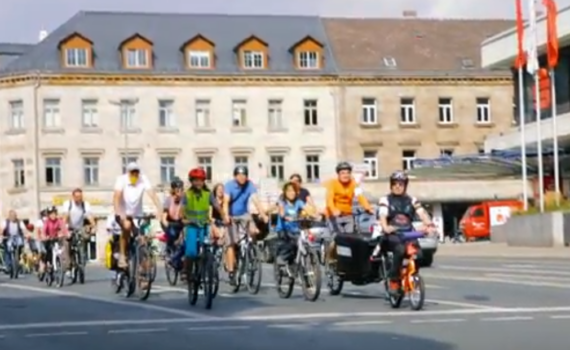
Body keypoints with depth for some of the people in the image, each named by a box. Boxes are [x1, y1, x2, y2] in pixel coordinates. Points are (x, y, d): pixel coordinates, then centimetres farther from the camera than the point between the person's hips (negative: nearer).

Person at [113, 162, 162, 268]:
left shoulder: (143, 179, -16)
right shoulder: (122, 179, -20)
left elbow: (152, 193, -26)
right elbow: (116, 197, -29)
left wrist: (159, 209, -41)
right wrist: (121, 215, -43)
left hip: (138, 214, 3)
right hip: (124, 214, -3)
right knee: (127, 227, -29)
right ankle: (122, 256, -17)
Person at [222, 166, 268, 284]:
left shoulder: (250, 185, -14)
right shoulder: (229, 185, -19)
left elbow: (256, 200, -22)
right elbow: (226, 202, -30)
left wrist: (263, 215, -35)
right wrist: (226, 216, -47)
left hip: (244, 214, 2)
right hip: (232, 216, -2)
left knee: (254, 231, -25)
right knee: (231, 243, -6)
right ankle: (231, 271, -3)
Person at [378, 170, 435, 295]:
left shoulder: (412, 200, 14)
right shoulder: (385, 200, 6)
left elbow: (422, 213, 0)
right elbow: (382, 216, -10)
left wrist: (429, 225, -21)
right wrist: (385, 227, -33)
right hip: (392, 235, -3)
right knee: (400, 250, -34)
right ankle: (394, 280, -21)